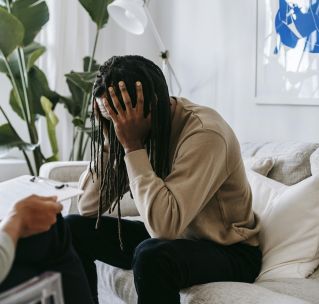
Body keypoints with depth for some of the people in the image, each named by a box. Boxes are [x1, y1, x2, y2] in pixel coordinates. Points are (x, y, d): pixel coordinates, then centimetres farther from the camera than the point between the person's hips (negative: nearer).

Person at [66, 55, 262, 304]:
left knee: (152, 255, -36)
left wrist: (132, 146, -31)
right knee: (74, 229, -3)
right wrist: (108, 138, -18)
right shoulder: (138, 130, -6)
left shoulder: (204, 133, -27)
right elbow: (88, 208, -7)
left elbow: (165, 225, -36)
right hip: (173, 236, 7)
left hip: (229, 251, -7)